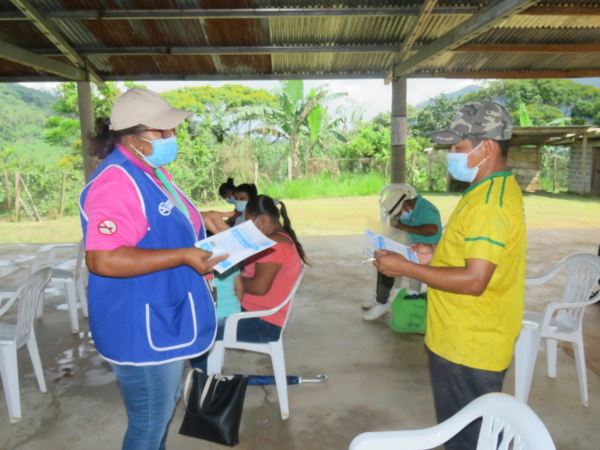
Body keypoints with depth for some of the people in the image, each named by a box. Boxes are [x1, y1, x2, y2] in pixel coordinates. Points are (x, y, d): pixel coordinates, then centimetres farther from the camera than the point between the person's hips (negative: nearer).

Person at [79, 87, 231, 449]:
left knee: (165, 406, 29)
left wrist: (201, 218, 5)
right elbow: (102, 259, -32)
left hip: (163, 319, 10)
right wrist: (183, 256, -32)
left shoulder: (149, 168, 7)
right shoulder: (118, 183, -26)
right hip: (142, 329, -10)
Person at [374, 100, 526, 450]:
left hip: (470, 348, -10)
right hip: (466, 341, 10)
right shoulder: (493, 189, 10)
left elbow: (474, 280, -29)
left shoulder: (491, 204, -25)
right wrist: (437, 254, 7)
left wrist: (406, 268, -22)